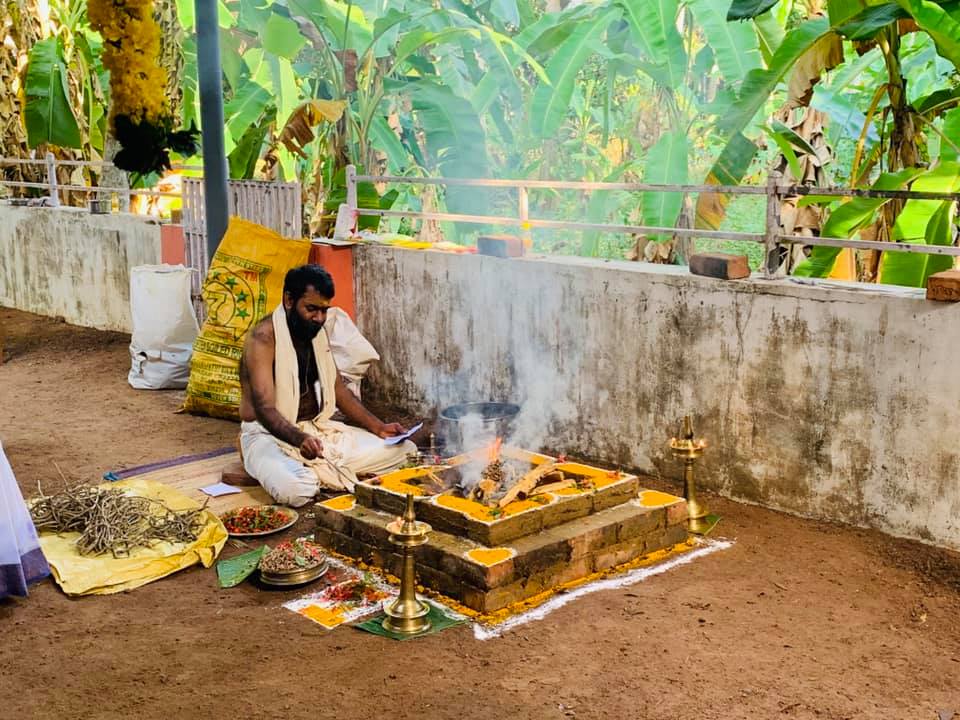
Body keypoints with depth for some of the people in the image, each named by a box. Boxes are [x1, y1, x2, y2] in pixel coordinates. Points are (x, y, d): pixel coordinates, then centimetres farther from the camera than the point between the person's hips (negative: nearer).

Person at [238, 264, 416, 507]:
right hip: (270, 433, -7)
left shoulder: (319, 332, 7)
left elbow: (339, 390, 14)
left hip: (317, 429, 7)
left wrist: (378, 427, 1)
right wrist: (300, 439, -46)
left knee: (403, 449, -5)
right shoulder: (264, 338, -18)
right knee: (294, 489, -40)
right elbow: (264, 409, -27)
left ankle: (317, 472, -4)